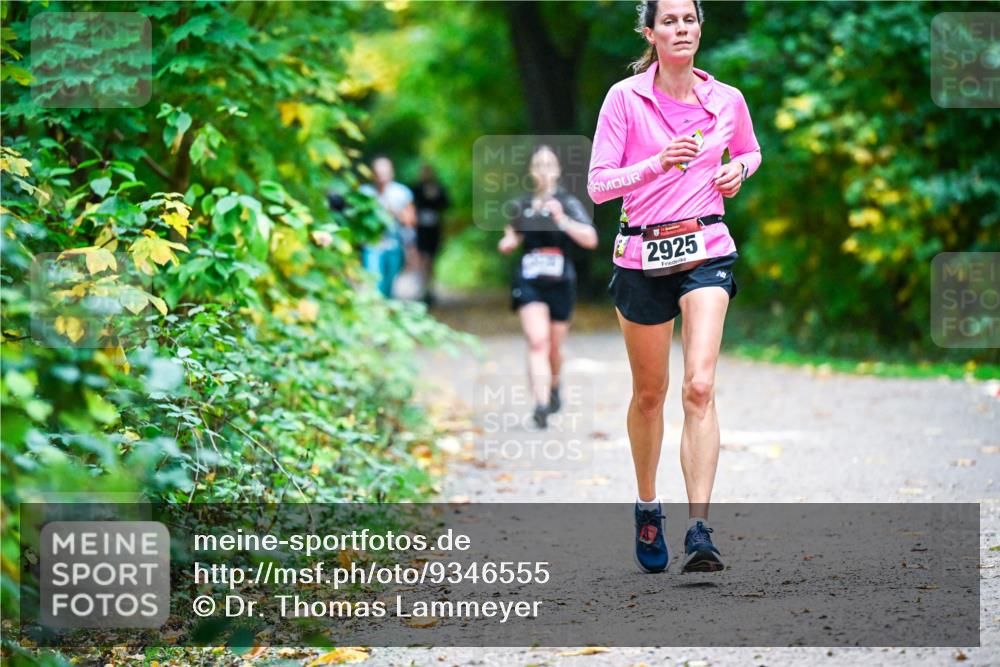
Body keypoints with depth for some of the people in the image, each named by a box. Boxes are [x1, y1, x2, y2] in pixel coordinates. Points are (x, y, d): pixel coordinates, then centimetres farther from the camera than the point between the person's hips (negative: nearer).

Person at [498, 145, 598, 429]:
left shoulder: (568, 203, -5)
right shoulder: (522, 206, 5)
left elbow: (590, 239, -16)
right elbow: (513, 237, 23)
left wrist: (563, 221, -29)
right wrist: (507, 243, -1)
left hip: (560, 282, 0)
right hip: (528, 282, 1)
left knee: (554, 347, 14)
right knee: (537, 342, -18)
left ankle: (553, 386, 46)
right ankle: (541, 404, -25)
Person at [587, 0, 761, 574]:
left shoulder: (727, 100, 4)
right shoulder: (625, 97, -4)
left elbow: (750, 151, 25)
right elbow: (599, 184, -8)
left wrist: (738, 169, 2)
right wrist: (657, 164, -22)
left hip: (707, 251, 0)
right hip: (643, 256, 0)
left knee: (700, 386, -17)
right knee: (649, 393, 11)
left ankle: (700, 531, -22)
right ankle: (647, 508, 34)